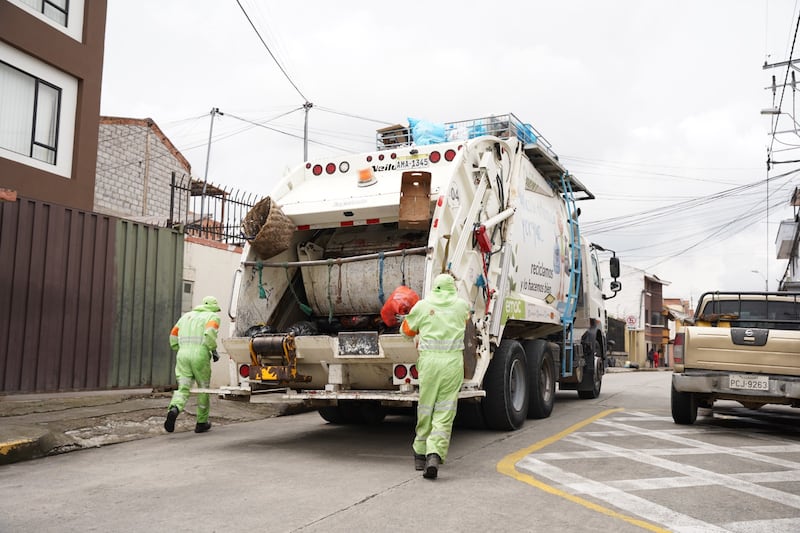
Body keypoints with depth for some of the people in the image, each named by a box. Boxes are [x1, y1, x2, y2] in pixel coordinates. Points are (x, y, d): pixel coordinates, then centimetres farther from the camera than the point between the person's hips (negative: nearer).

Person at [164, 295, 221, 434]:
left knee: (183, 389, 2)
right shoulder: (213, 316, 7)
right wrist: (213, 350, -4)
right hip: (200, 355, -4)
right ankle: (201, 423, 20)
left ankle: (174, 409, -28)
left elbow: (173, 335, 20)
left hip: (183, 355, 4)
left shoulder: (187, 315, 24)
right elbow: (210, 332, -14)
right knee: (204, 389, 12)